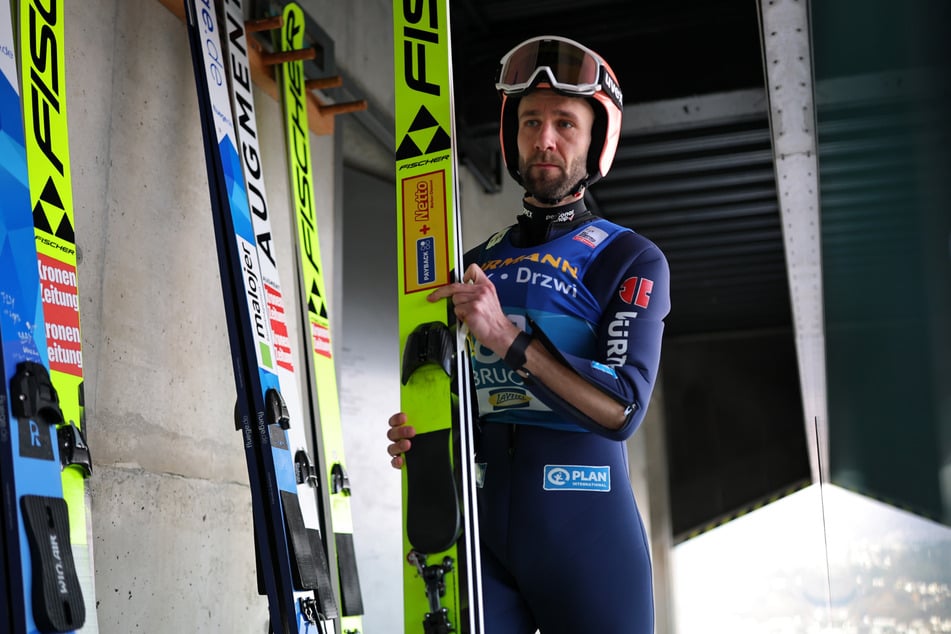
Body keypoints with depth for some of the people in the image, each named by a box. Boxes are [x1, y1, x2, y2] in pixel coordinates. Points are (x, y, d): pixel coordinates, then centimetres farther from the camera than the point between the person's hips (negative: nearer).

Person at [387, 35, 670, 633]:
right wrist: (417, 437, -1)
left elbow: (621, 410, -13)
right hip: (480, 532, 3)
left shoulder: (632, 260, 0)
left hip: (588, 536, -3)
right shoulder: (474, 267, 15)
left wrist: (508, 337, -22)